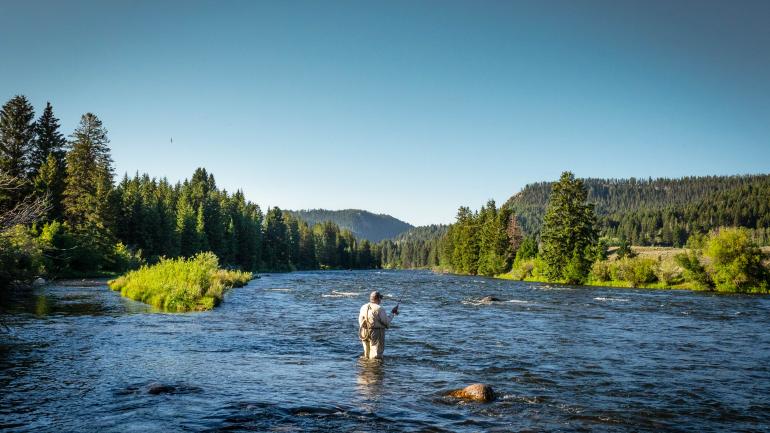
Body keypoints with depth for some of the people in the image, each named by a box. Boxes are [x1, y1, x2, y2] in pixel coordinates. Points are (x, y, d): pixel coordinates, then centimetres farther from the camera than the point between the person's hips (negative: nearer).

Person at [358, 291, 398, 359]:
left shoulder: (363, 307, 5)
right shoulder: (379, 309, -15)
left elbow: (360, 321, 10)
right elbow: (386, 322, -10)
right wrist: (392, 313, 3)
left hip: (364, 333, 7)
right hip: (376, 334, -7)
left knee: (367, 356, 20)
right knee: (376, 356, -1)